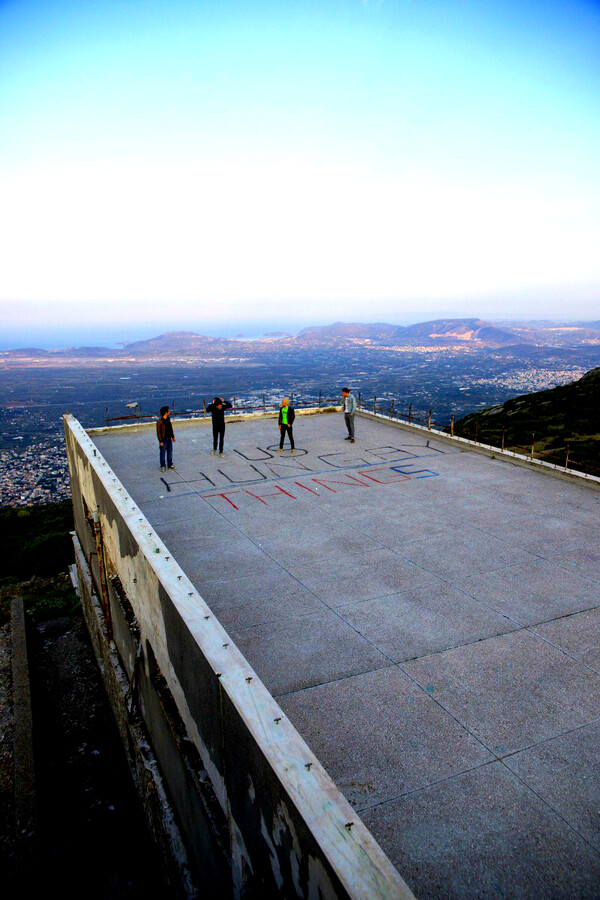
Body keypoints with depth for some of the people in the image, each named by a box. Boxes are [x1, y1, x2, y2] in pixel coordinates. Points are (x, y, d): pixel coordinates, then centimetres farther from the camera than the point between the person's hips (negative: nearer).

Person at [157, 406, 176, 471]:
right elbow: (158, 432, -16)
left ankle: (170, 464, 27)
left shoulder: (168, 419, 4)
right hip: (163, 440, -7)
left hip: (169, 439, 7)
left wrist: (173, 436, 16)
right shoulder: (160, 421, -19)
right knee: (163, 453, 5)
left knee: (170, 452, 14)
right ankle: (162, 466, 16)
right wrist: (160, 441, -16)